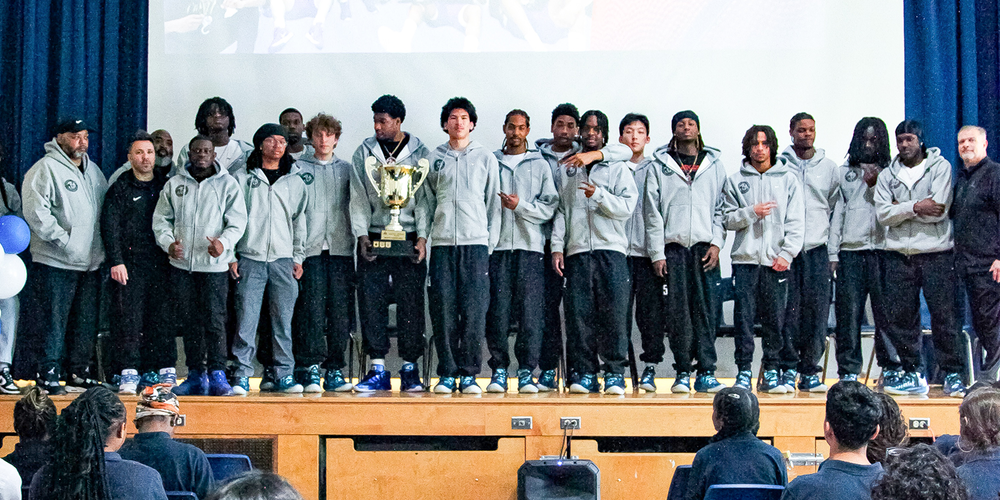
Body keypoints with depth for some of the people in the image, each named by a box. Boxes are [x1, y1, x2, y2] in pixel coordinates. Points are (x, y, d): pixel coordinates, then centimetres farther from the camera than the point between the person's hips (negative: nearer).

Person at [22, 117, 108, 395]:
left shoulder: (92, 169, 17)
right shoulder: (45, 169, -7)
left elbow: (107, 209, 23)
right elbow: (36, 213, -16)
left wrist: (102, 246, 11)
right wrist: (64, 240, -18)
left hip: (91, 262, 7)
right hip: (55, 263, -7)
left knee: (86, 323, 11)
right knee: (53, 323, -3)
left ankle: (79, 373, 21)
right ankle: (49, 377, 4)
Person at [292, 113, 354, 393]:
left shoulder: (346, 170, 16)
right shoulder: (298, 168, 10)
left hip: (340, 248, 2)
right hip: (309, 248, -2)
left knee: (340, 310, -1)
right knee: (310, 309, -7)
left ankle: (334, 370, 5)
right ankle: (309, 370, -3)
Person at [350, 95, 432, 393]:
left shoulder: (420, 153, 5)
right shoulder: (364, 153, 9)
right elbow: (358, 197, 7)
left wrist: (422, 237, -7)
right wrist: (362, 236, -2)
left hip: (410, 240, -1)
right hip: (373, 238, 2)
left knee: (411, 303, -2)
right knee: (370, 301, -3)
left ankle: (410, 369, 7)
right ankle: (378, 370, 2)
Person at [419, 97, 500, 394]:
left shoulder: (486, 159, 11)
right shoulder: (434, 159, 14)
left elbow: (493, 203, 10)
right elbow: (424, 200, 14)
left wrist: (491, 244, 2)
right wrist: (422, 235, 2)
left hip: (476, 242, -1)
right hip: (442, 243, 1)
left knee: (474, 311, -6)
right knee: (443, 311, -2)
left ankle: (468, 374, 1)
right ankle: (447, 373, 4)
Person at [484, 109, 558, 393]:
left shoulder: (540, 165, 13)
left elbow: (550, 207, 4)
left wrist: (521, 205, -9)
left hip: (531, 246, 0)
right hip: (498, 246, 0)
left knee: (531, 311, -5)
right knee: (497, 311, -4)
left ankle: (526, 372, 0)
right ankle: (499, 370, 4)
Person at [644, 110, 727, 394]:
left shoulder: (714, 164, 14)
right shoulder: (660, 165, 9)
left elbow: (720, 208, 12)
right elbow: (652, 211, 4)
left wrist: (716, 243, -1)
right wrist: (657, 253, -2)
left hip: (705, 247, 1)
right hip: (673, 246, -1)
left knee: (706, 310, -4)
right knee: (678, 312, -2)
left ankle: (706, 373, -2)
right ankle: (683, 373, 4)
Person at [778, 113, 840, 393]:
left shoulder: (829, 167, 13)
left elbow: (836, 211, 14)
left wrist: (834, 253, 7)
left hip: (818, 248, 2)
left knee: (817, 311, -1)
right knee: (788, 311, -5)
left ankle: (810, 371, 5)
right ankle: (788, 370, 1)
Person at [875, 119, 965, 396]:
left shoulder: (939, 166, 2)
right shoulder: (887, 175, 13)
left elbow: (939, 210, -10)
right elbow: (883, 214, -1)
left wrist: (900, 208, -4)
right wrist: (914, 207, -12)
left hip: (936, 252, -3)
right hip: (899, 253, 4)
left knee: (944, 315, -4)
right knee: (900, 317, 3)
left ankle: (953, 375, 4)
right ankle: (913, 375, 12)